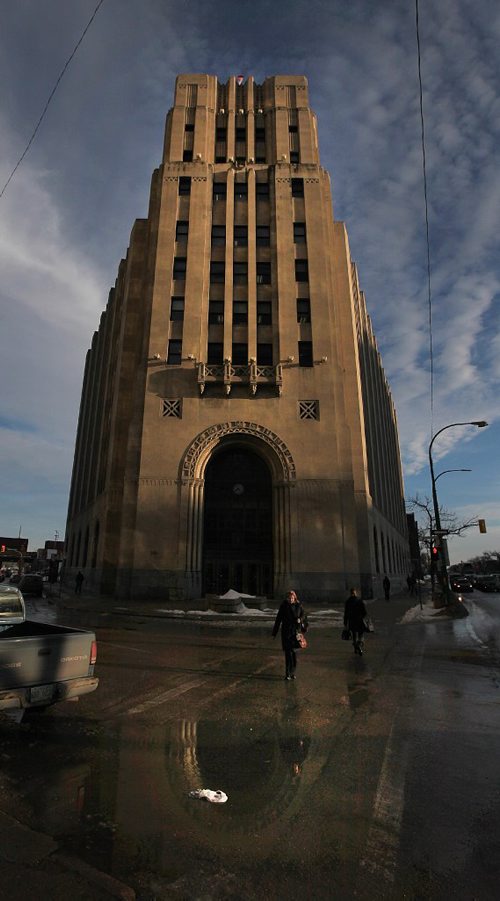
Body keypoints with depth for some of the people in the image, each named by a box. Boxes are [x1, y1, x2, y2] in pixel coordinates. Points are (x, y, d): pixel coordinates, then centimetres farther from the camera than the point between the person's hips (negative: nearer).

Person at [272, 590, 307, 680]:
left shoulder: (299, 605, -1)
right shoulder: (283, 606, -5)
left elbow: (303, 615, 13)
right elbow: (278, 619, -2)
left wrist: (300, 619, -12)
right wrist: (274, 632, 0)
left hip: (296, 631, 2)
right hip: (286, 632, -1)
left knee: (293, 651, 4)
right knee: (288, 652, -5)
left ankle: (292, 672, 19)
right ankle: (288, 673, 0)